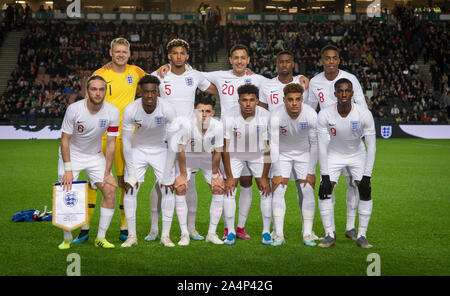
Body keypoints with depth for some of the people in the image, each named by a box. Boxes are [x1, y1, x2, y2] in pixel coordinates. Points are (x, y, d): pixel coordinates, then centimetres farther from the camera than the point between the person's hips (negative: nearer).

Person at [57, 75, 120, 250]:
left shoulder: (112, 112, -16)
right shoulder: (74, 109, -22)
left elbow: (111, 143, -8)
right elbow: (65, 139, -15)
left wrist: (107, 173, -11)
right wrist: (68, 169, -20)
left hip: (95, 156, 2)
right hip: (71, 155, -2)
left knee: (110, 190, -11)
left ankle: (101, 238, 0)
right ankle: (67, 238, 5)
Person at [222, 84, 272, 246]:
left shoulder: (266, 117, -24)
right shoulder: (230, 117, -26)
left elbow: (269, 148, -15)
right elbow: (225, 148, -15)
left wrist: (264, 177, -14)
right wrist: (229, 176, -15)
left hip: (258, 156, 1)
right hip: (235, 156, 0)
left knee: (266, 191, -4)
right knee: (229, 191, -9)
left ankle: (266, 232, 10)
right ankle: (230, 232, 3)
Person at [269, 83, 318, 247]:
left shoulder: (311, 115, -23)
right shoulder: (276, 116, -26)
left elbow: (315, 144, -11)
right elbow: (273, 145, -17)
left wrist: (311, 172, -10)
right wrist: (277, 173, -16)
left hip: (304, 153, 1)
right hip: (282, 154, -1)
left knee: (308, 191, -8)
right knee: (278, 190, -11)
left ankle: (307, 234, -1)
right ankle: (278, 235, -8)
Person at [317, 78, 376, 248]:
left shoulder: (364, 114, -26)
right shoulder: (325, 115, -24)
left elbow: (371, 147, -20)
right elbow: (322, 147, -18)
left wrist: (366, 176, -24)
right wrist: (325, 175, -21)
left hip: (357, 154, 0)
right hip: (334, 155, 0)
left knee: (365, 191, -13)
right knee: (325, 192, -13)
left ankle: (361, 236, -2)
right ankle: (329, 234, -1)